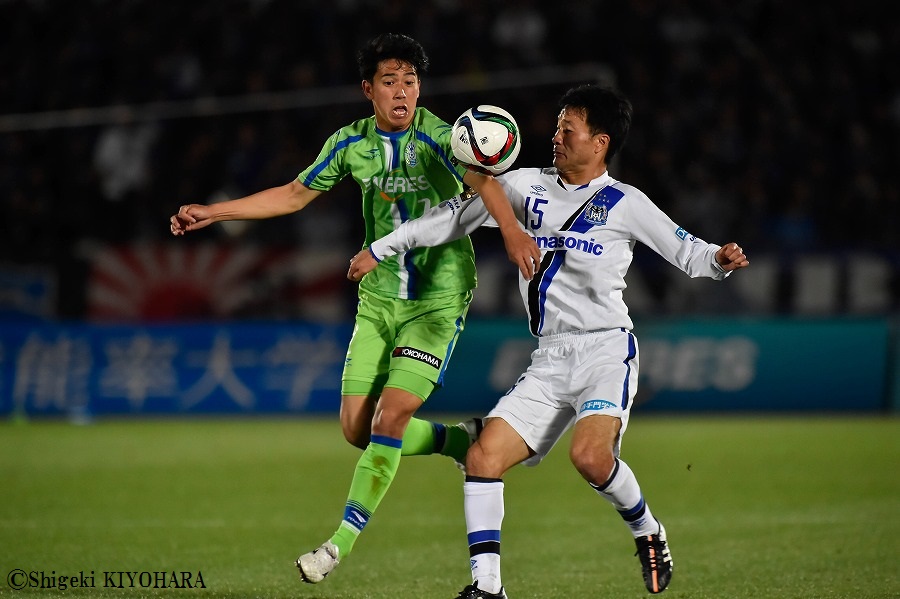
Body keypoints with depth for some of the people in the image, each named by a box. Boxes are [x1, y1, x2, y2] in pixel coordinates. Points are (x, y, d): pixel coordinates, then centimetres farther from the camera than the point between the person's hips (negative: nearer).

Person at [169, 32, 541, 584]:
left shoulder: (436, 138, -16)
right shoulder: (352, 143, 1)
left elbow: (481, 179, -35)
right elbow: (294, 195, 14)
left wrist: (512, 230, -55)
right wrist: (212, 213, 12)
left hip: (438, 297, -6)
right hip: (379, 297, 6)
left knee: (390, 418, -14)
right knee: (357, 428, 0)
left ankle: (342, 542, -3)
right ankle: (462, 442, 24)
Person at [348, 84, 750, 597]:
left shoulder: (624, 203, -1)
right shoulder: (528, 188, 10)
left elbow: (686, 251, 2)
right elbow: (458, 216, 17)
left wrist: (720, 260, -21)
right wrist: (380, 250, 18)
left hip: (606, 348, -5)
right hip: (550, 360, 5)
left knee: (590, 456, -29)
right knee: (483, 457, -9)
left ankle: (648, 531, 0)